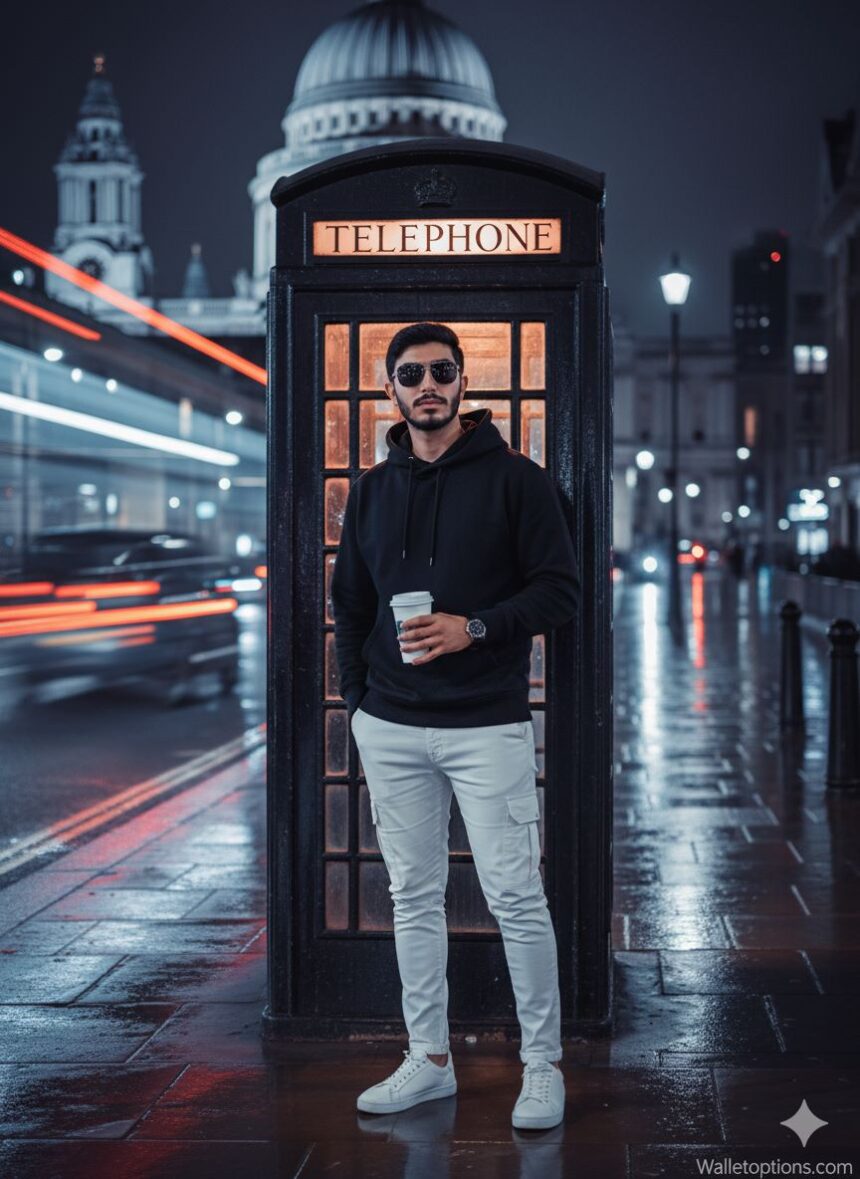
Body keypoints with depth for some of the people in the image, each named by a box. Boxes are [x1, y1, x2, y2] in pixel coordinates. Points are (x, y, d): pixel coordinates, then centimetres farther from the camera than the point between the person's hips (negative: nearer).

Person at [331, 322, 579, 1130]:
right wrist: (357, 703, 9)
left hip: (488, 727, -4)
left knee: (515, 897, -3)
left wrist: (474, 628, -17)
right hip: (391, 730, 4)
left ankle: (543, 1064, 9)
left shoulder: (515, 479, -1)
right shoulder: (371, 491, 12)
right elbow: (350, 604, 17)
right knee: (414, 897, 9)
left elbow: (560, 591, -4)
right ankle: (428, 1060, 20)